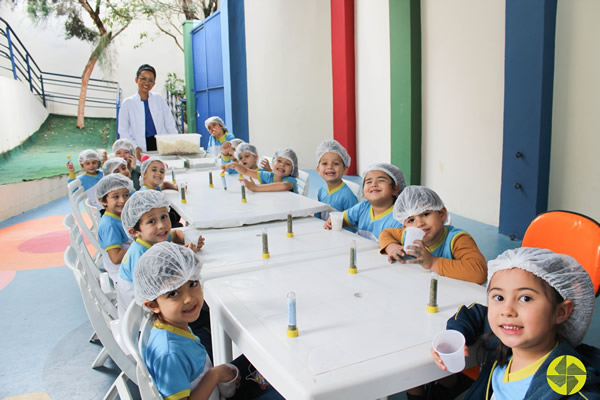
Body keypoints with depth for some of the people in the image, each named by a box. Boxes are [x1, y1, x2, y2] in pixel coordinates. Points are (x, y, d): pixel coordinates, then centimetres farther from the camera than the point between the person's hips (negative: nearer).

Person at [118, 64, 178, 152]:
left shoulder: (158, 99, 12)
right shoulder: (128, 103, 7)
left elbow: (170, 125, 12)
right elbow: (123, 130, 5)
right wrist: (135, 147, -8)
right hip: (142, 148, -1)